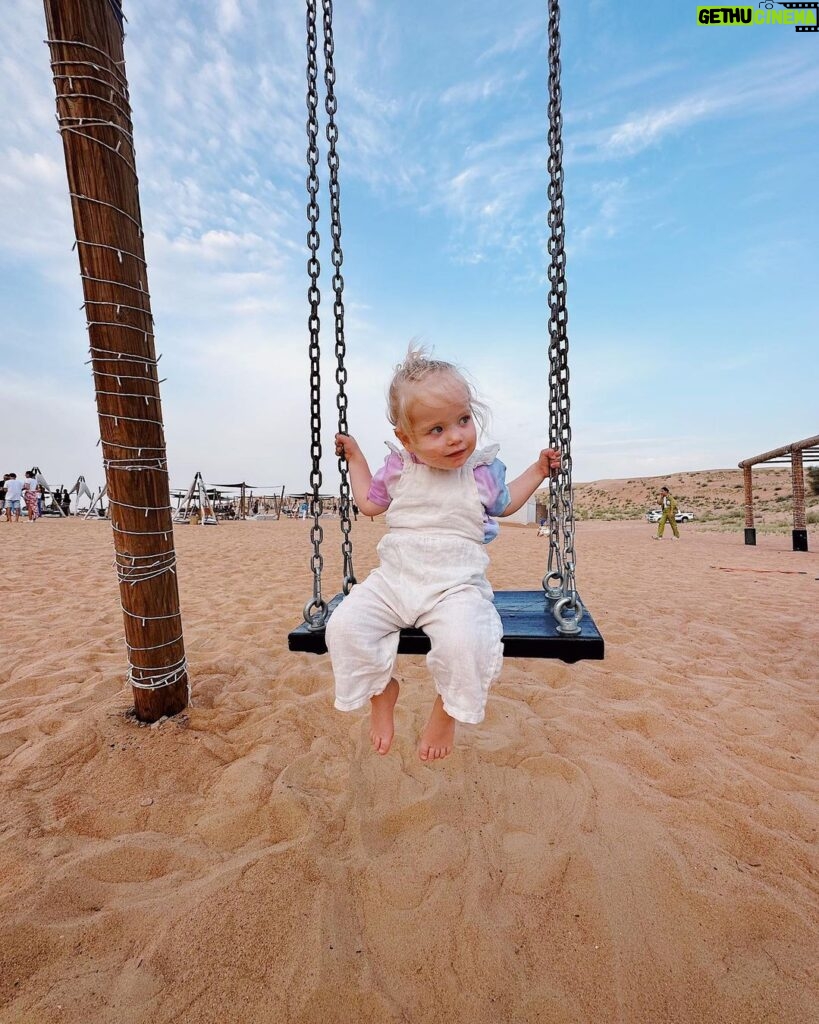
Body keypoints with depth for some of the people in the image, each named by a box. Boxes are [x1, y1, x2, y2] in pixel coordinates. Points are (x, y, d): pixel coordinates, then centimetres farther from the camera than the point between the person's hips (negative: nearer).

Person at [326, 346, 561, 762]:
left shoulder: (483, 471, 2)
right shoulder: (398, 468, 4)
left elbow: (504, 503, 25)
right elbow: (370, 503, 22)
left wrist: (538, 470, 18)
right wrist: (354, 457, 22)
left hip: (456, 586, -2)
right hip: (393, 580, 3)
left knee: (462, 640, -32)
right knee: (345, 624, -19)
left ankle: (448, 706, 5)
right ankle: (381, 688, 12)